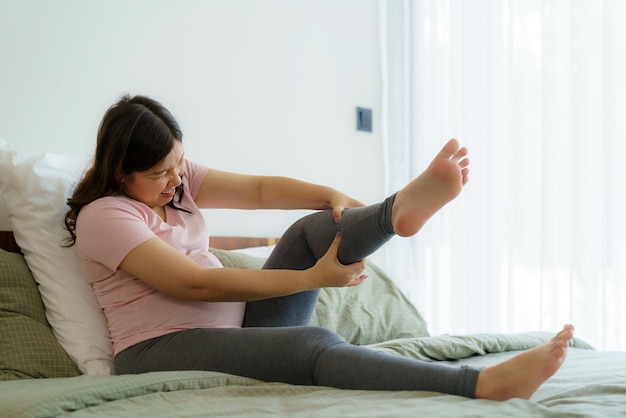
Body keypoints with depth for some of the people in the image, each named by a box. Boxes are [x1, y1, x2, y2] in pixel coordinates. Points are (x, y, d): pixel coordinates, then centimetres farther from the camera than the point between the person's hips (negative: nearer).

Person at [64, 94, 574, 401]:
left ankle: (400, 208, -43)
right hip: (165, 348, -8)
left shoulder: (175, 179, 13)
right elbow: (197, 285, -20)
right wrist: (311, 278, -19)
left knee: (314, 228, -10)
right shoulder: (103, 215, -12)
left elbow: (257, 189, 4)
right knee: (314, 343, -33)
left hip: (238, 325, 8)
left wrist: (329, 195, -17)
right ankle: (488, 384, -47)